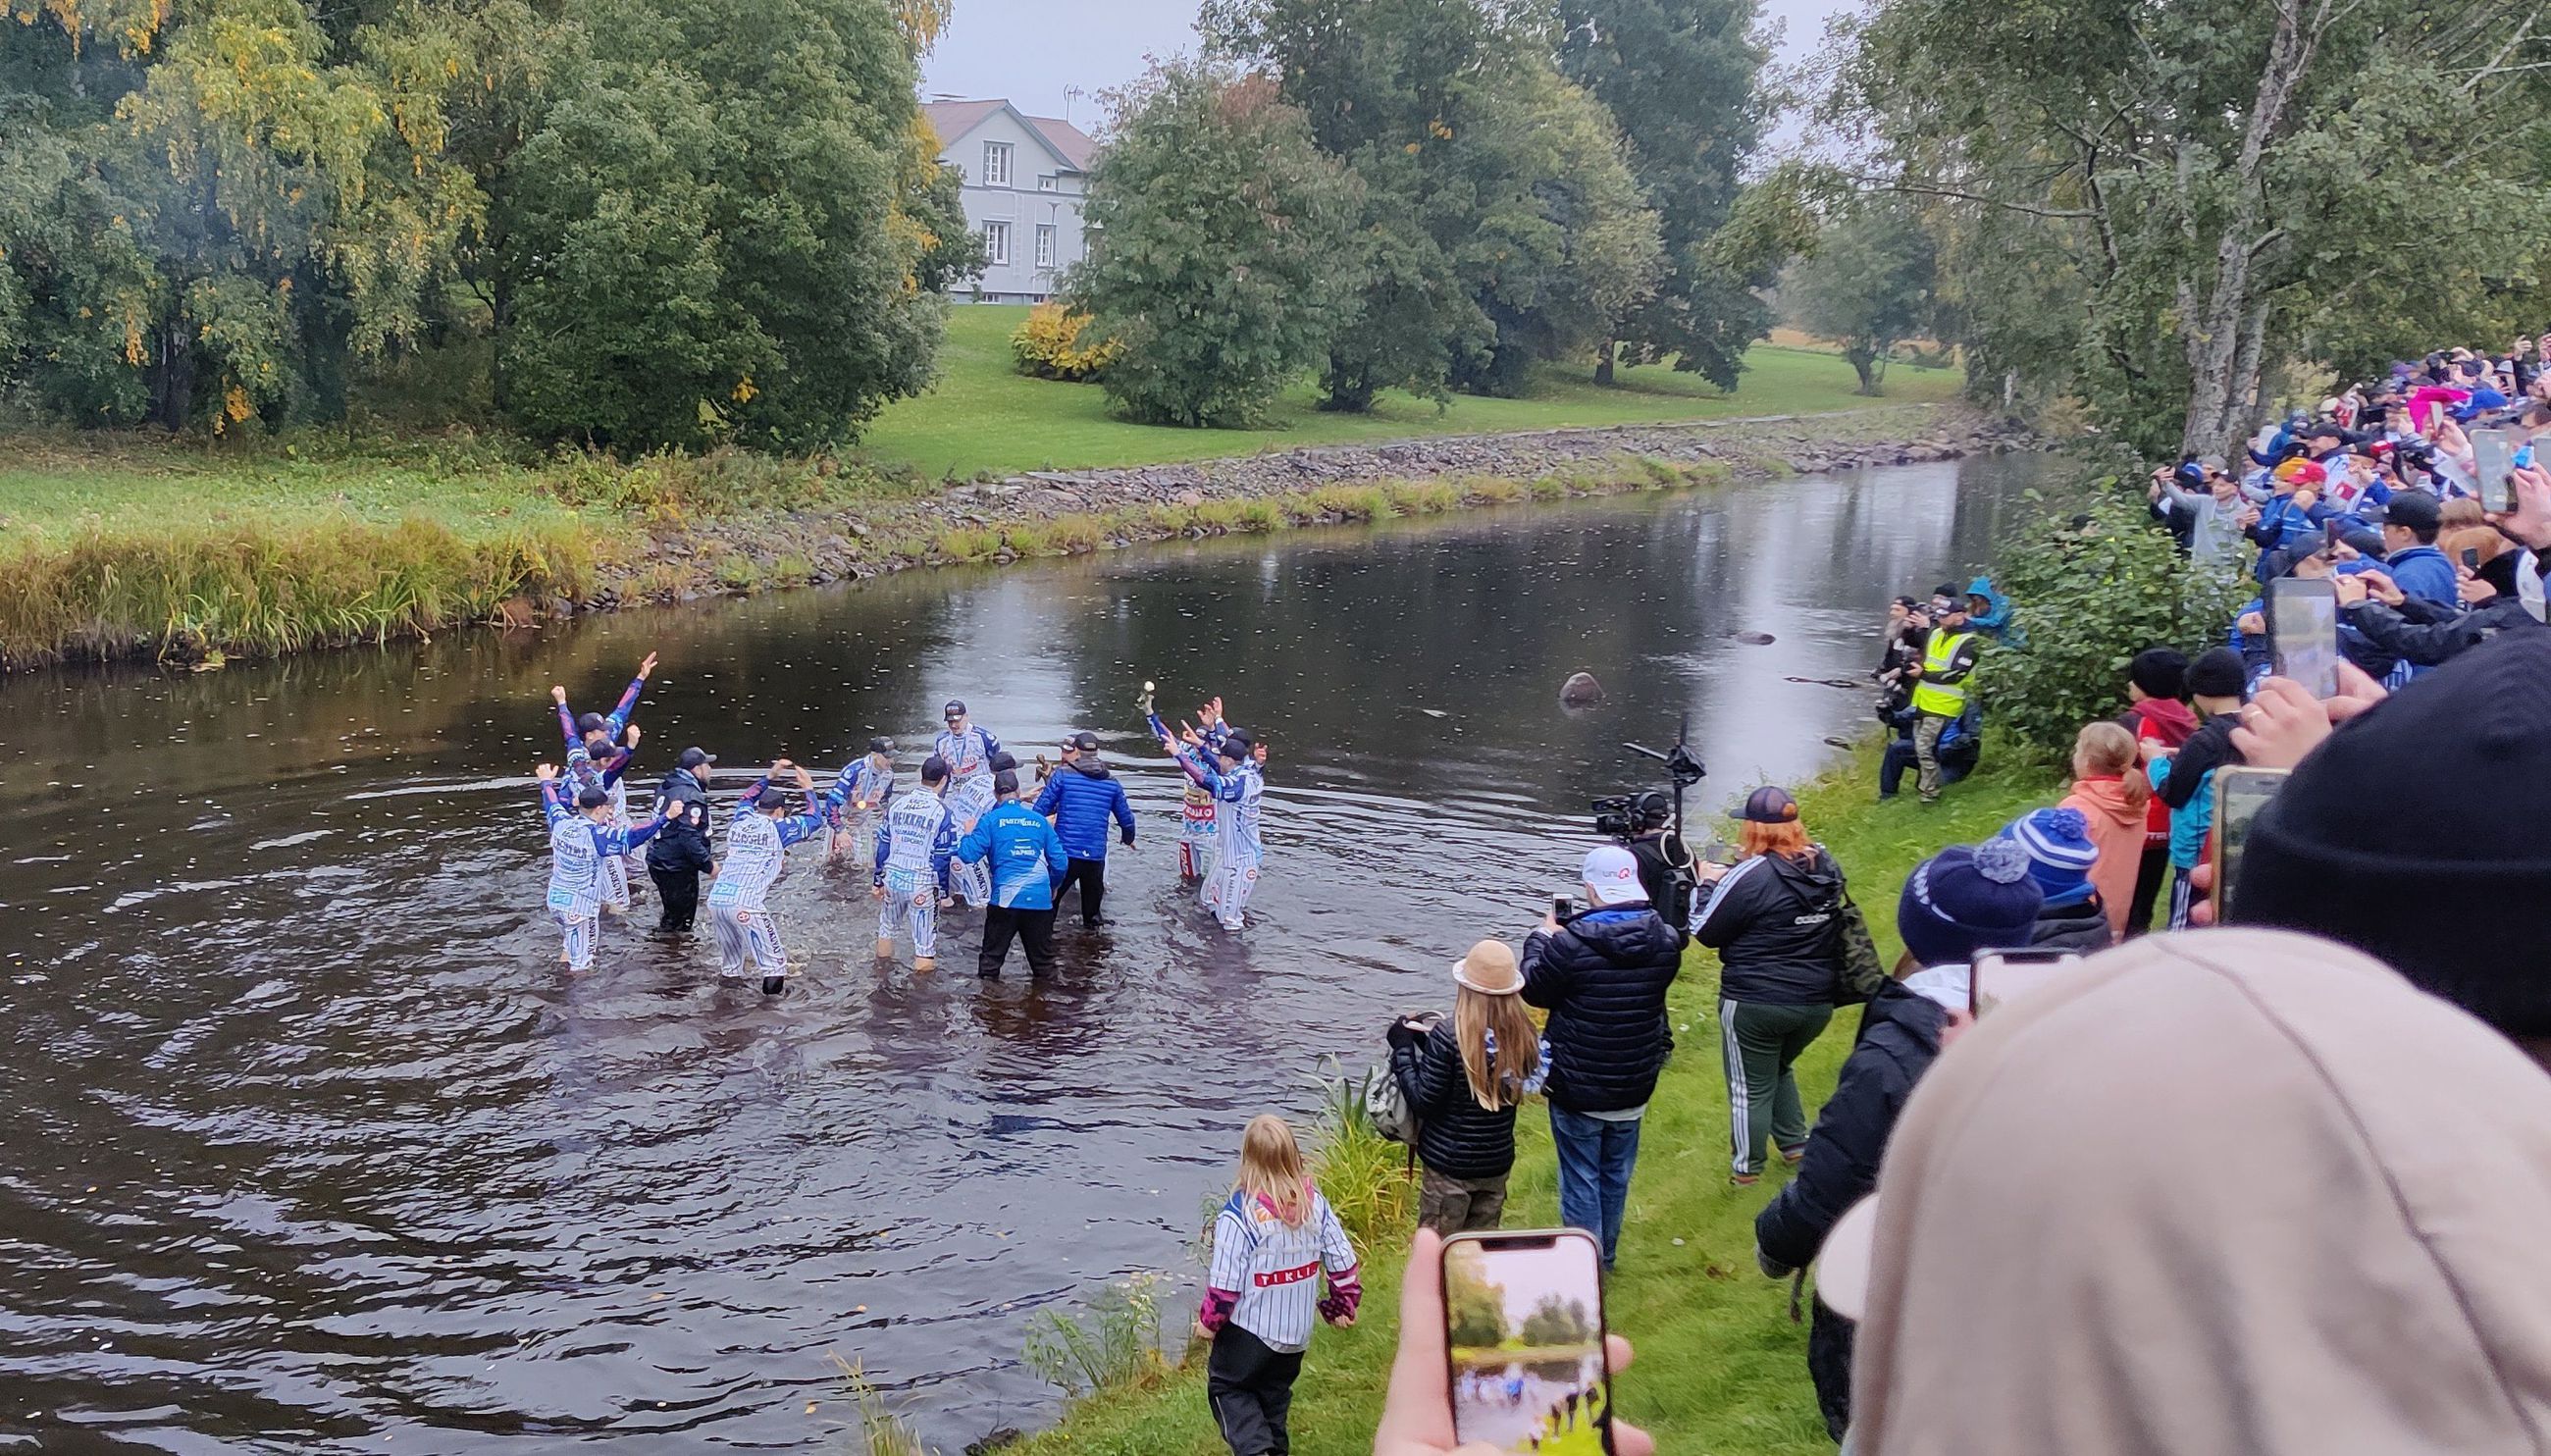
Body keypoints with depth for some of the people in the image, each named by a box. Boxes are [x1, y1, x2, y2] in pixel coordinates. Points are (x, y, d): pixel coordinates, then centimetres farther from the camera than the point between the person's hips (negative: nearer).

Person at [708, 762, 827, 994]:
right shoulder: (777, 828, 5)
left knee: (730, 960, 19)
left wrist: (770, 776, 46)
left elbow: (745, 800, 42)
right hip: (745, 904, -6)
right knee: (774, 961, 1)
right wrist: (808, 789, 27)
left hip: (716, 899, 6)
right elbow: (815, 820, 14)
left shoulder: (740, 821, 19)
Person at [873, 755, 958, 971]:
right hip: (922, 884, -5)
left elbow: (882, 845, 8)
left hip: (893, 878, 5)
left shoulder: (897, 805, 3)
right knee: (925, 940, 5)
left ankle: (883, 959, 46)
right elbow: (942, 856, -9)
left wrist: (878, 880, 17)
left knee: (888, 925, 28)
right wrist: (943, 892, 0)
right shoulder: (941, 811, -11)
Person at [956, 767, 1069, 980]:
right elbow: (1059, 862, 8)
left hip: (1005, 899, -2)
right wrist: (1052, 887, 27)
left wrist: (968, 834, 14)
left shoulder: (990, 820, -1)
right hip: (1040, 900, 2)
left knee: (992, 955, 11)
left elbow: (968, 855, -7)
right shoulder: (1039, 820, 8)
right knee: (1042, 956, 14)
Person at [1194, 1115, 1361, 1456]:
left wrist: (1209, 1319, 0)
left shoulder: (1239, 1213, -23)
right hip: (1298, 1332, 5)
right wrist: (1343, 1305, 15)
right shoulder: (1315, 1203, -8)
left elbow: (1225, 1278, -17)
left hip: (1249, 1329, -5)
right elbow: (1343, 1261, -1)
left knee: (1226, 1387, 13)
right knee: (1274, 1394, 23)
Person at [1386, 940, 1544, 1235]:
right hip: (1498, 1163, 5)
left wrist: (1402, 1047, -5)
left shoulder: (1449, 1035, -22)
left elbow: (1423, 1102, -16)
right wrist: (1428, 1041, 10)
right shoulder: (1524, 1034, -7)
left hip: (1449, 1164, -5)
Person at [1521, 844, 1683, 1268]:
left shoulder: (1570, 943, -25)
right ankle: (1606, 1256, 36)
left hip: (1578, 1090, -5)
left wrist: (1541, 937, 8)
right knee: (1617, 1175, 21)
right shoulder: (1666, 941, -8)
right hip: (1634, 1089, 5)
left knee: (1581, 1181, 9)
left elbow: (1533, 989, -9)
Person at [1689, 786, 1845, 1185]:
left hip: (1756, 1004, -6)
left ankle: (1746, 1167, 23)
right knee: (1780, 1068, 30)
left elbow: (1706, 932, -11)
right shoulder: (1825, 865, -1)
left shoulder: (1750, 876, -21)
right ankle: (1796, 1145, 32)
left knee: (1751, 1085, 11)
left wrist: (1709, 883, 4)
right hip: (1818, 1001, 6)